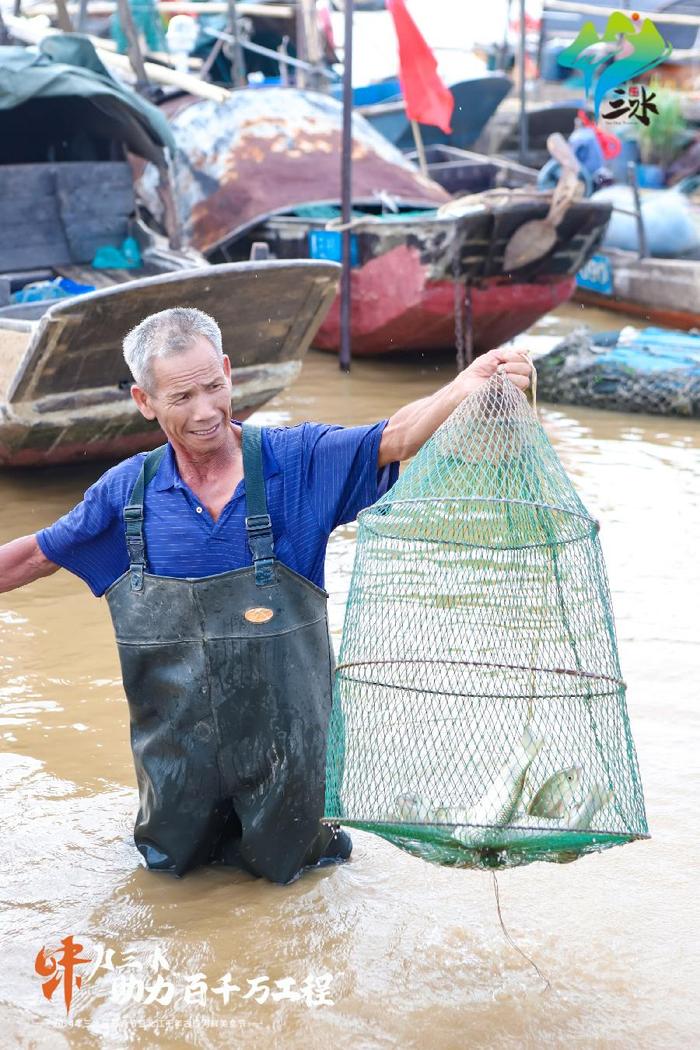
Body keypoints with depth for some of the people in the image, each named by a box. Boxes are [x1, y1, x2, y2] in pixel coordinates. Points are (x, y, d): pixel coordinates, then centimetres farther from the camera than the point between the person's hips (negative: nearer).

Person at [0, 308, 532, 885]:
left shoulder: (297, 460, -12)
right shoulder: (128, 491, -6)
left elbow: (395, 438, -26)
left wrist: (467, 385, -45)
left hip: (280, 738, -2)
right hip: (178, 745, 2)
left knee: (280, 862, 12)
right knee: (170, 858, 19)